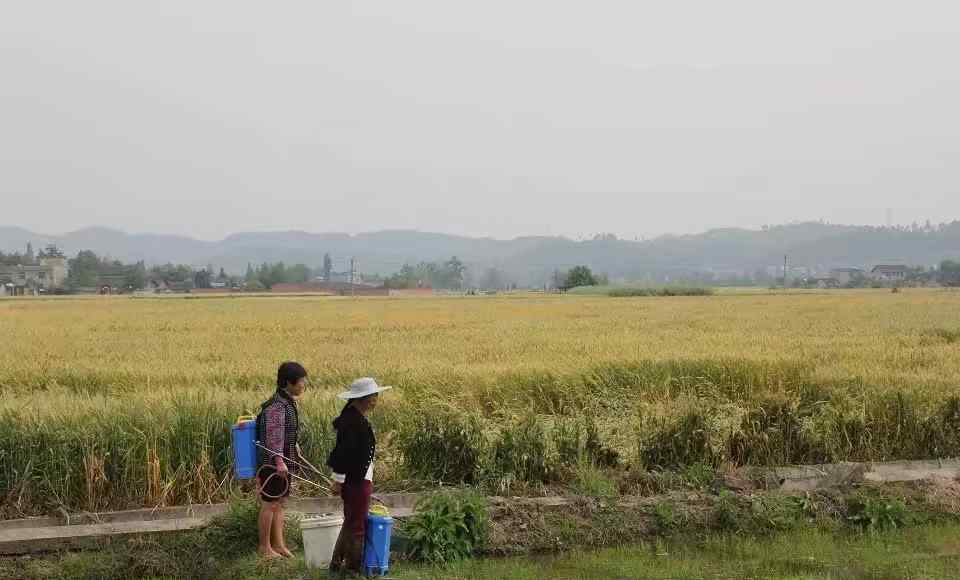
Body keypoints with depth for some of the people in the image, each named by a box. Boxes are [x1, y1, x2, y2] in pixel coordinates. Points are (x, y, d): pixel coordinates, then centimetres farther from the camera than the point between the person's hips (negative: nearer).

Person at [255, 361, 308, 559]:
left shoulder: (289, 402, 9)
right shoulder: (276, 406, -21)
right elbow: (273, 435, -27)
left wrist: (294, 446, 29)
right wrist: (278, 461, -34)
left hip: (284, 461, 10)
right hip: (272, 463, -10)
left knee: (280, 503, 15)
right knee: (270, 504, 1)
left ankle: (278, 544, 23)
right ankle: (264, 547, 13)